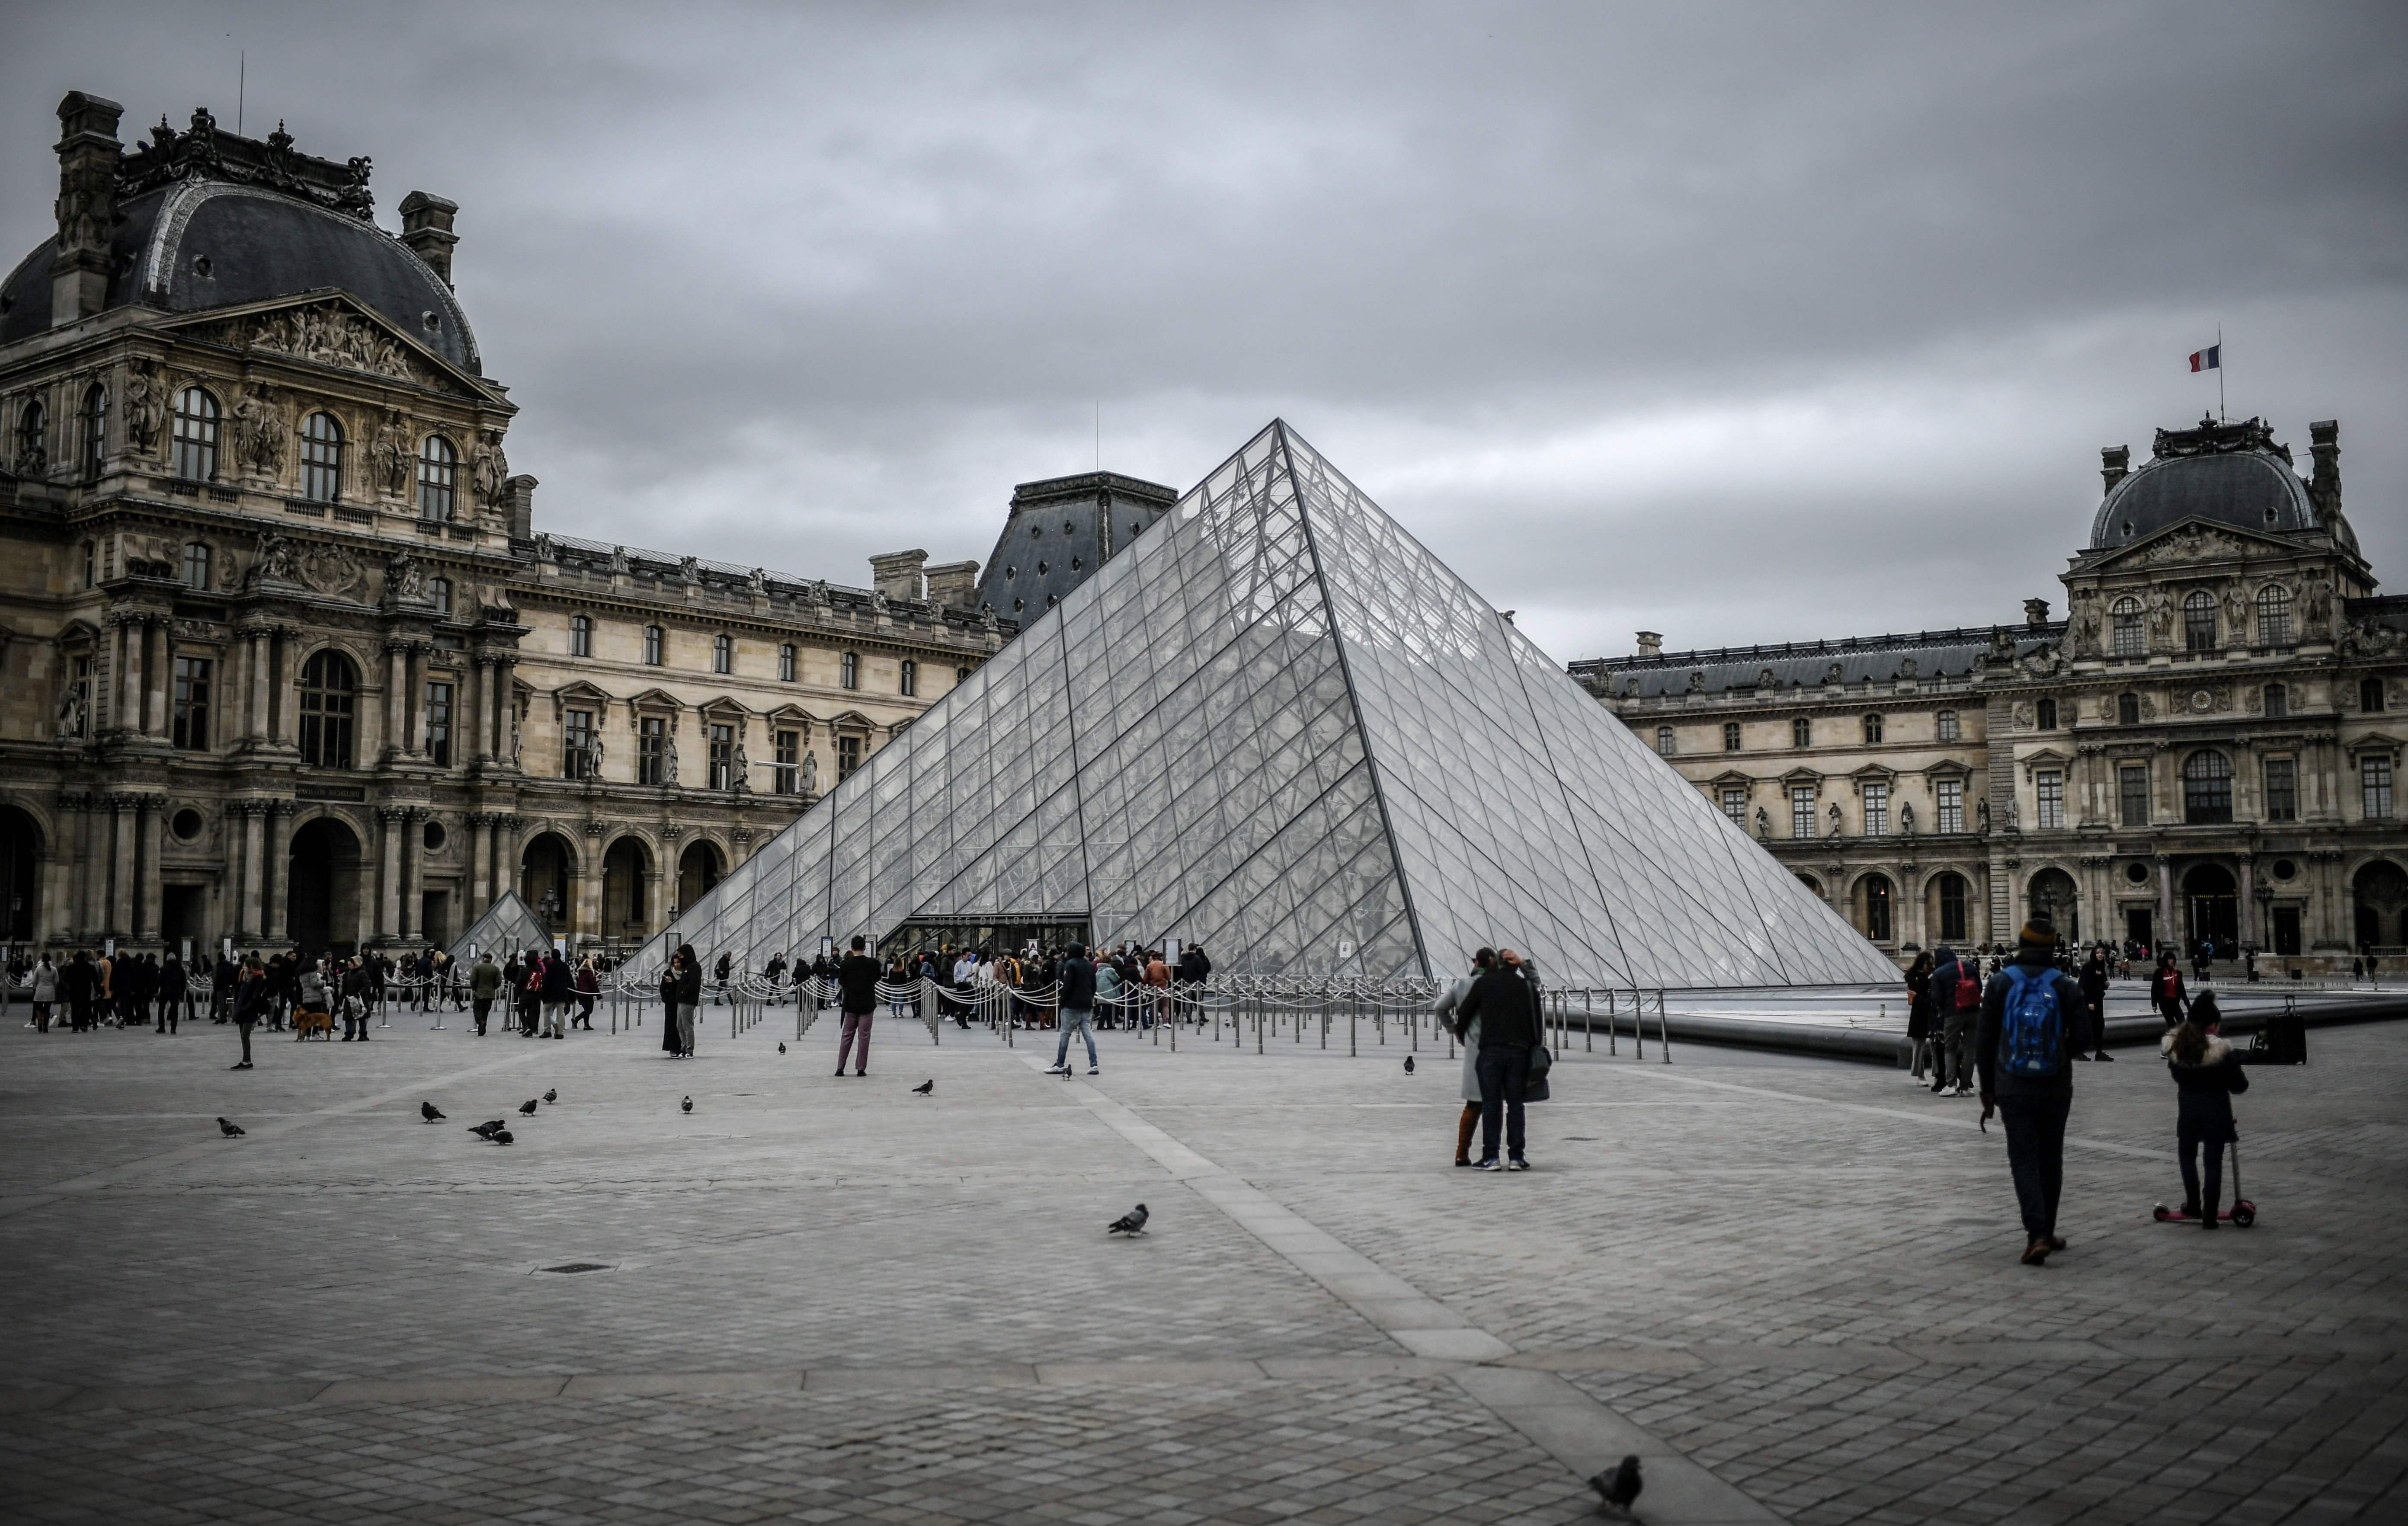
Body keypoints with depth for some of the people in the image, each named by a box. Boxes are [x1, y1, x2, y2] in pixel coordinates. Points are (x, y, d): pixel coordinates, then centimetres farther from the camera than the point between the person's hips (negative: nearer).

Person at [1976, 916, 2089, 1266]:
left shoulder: (2001, 983, -2)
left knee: (2024, 1160, 0)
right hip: (2056, 1089, 1)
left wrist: (1988, 1089, 8)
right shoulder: (2066, 987, -3)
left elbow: (1985, 1040, 0)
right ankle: (2045, 1232, 23)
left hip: (2014, 1089, -1)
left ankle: (2037, 1236, -14)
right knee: (2050, 1159, 14)